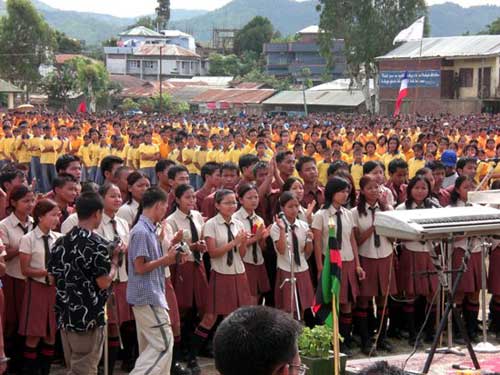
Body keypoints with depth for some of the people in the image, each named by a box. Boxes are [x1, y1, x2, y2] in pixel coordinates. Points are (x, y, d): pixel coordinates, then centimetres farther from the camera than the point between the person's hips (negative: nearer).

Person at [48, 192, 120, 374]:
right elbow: (103, 283, -16)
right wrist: (114, 261, -1)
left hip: (64, 315, 7)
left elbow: (53, 276, 13)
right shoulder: (97, 244, -15)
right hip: (88, 317, -7)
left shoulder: (60, 243, 6)